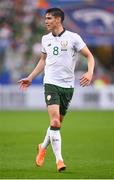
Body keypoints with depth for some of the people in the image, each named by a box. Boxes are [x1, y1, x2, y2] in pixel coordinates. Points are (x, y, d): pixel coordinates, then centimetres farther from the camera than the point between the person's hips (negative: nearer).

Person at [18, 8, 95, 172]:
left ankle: (43, 147, 35)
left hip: (68, 85, -1)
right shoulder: (45, 39, 8)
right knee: (54, 121, -17)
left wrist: (90, 72, -19)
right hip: (51, 83, 1)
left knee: (57, 123, 8)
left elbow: (89, 56, 0)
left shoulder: (73, 37, -4)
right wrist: (30, 78, 23)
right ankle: (59, 160, -14)